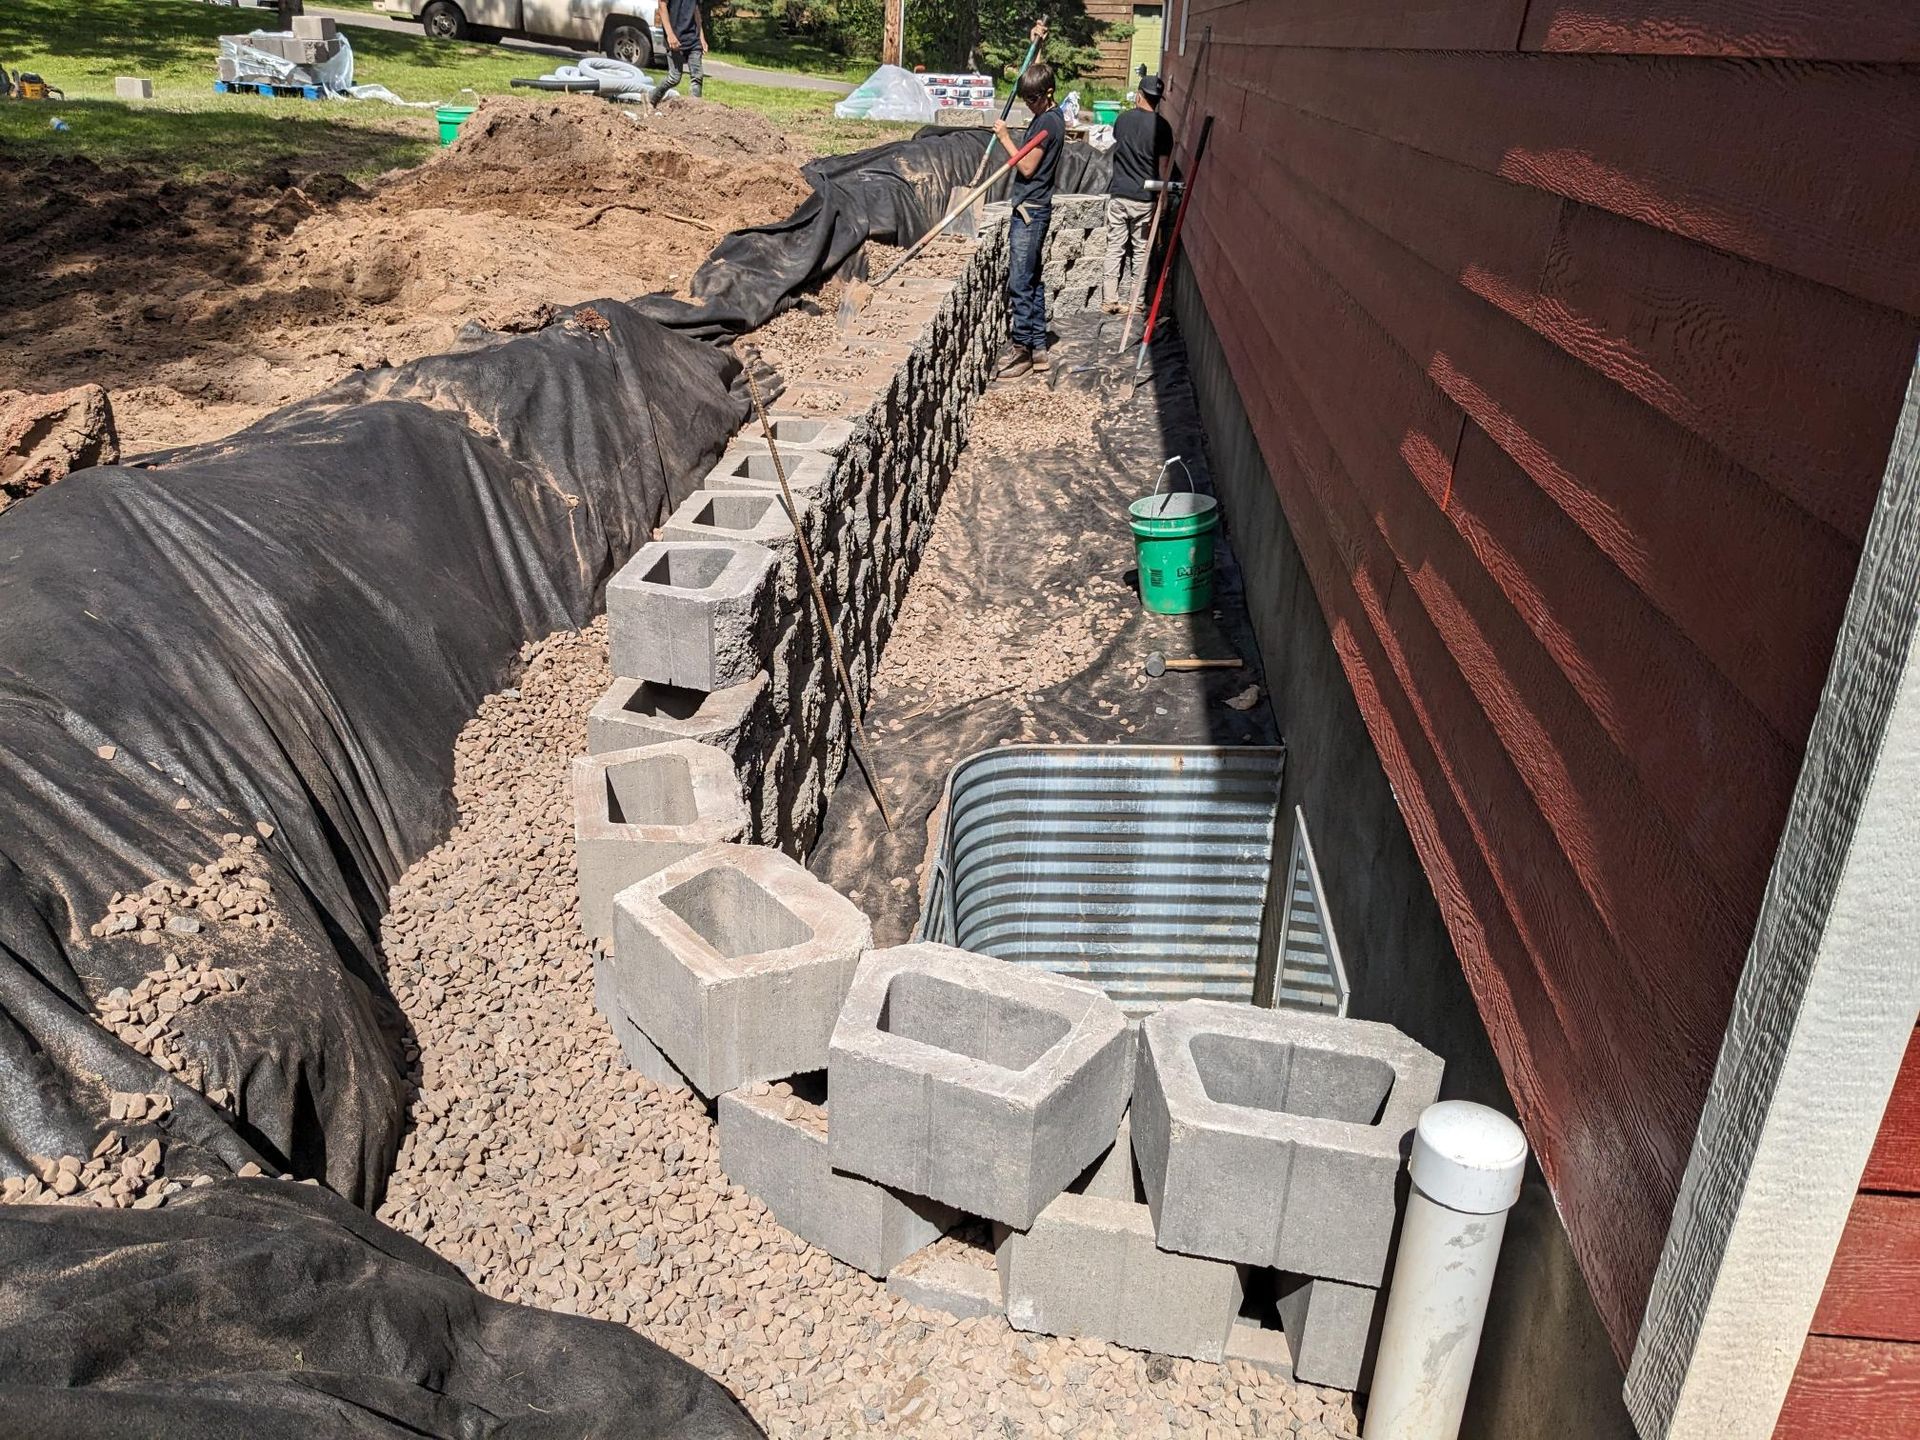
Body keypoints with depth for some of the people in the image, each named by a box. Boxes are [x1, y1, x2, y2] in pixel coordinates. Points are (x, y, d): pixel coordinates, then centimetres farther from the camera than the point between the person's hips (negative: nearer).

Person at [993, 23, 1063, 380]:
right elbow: (1034, 78, 33)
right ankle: (1038, 348, 16)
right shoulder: (1051, 113, 12)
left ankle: (1022, 350, -4)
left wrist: (1004, 136, -11)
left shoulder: (1047, 122, -17)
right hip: (1034, 209, 10)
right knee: (1032, 281, 12)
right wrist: (1037, 45, 25)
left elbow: (1026, 167, -19)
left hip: (1030, 212, -10)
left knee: (1020, 284, -8)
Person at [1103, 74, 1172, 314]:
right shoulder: (1162, 126, -6)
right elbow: (1163, 166, -5)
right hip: (1145, 198, -1)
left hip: (1118, 194, 2)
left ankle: (1112, 300, 7)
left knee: (1115, 248, 7)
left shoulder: (1123, 120, 1)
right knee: (1141, 249, 8)